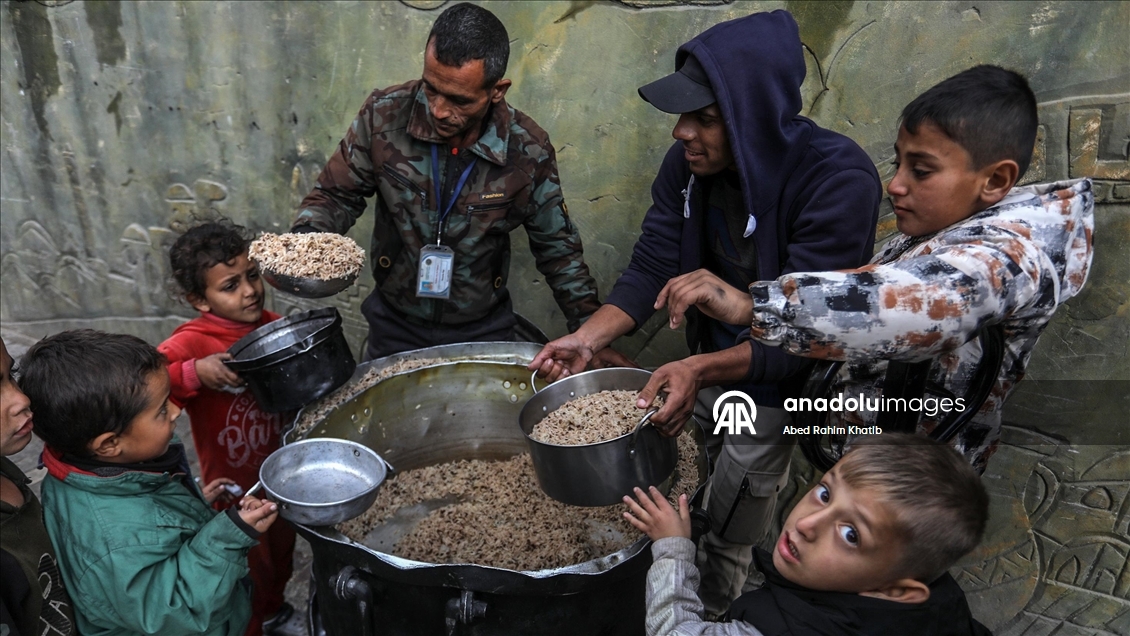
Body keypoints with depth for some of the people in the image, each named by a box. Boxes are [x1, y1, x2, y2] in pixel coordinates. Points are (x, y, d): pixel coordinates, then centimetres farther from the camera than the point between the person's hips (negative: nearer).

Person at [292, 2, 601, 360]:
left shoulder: (529, 150, -16)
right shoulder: (384, 115, -16)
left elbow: (556, 248, -4)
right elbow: (336, 194, -3)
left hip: (483, 331, 0)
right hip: (395, 325, 1)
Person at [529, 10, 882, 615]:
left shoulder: (839, 179, -29)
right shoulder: (686, 163, -12)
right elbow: (649, 270, -9)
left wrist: (701, 369, -42)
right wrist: (587, 339, -23)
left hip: (777, 391, -5)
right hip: (706, 368, 6)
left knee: (725, 546, 11)